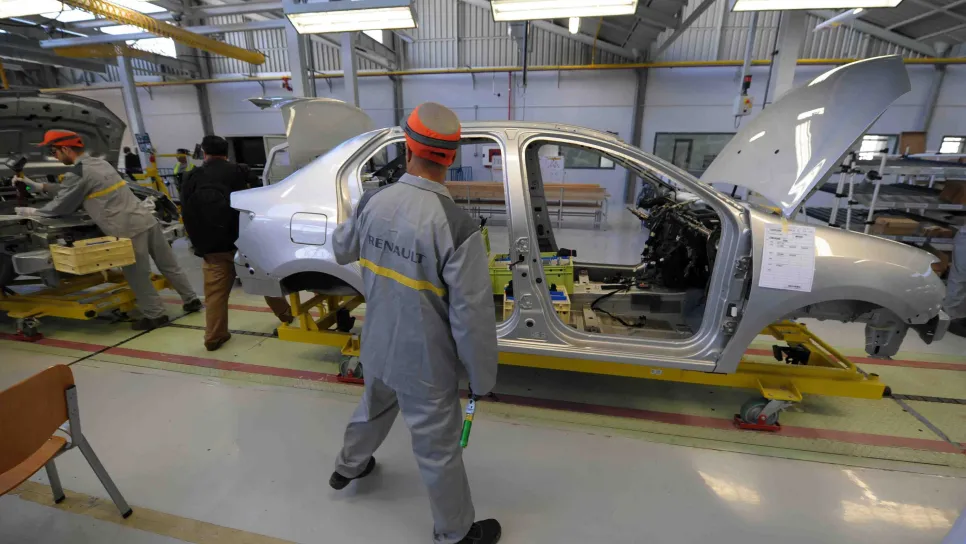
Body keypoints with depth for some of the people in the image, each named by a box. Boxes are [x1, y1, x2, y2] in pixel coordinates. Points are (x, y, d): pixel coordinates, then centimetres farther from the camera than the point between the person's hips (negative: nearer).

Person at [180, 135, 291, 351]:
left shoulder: (192, 178, 6)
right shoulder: (241, 172, 1)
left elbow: (186, 215, 6)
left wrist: (199, 243, 12)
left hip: (211, 246, 1)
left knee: (215, 292, 7)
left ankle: (214, 337, 11)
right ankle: (285, 314, 24)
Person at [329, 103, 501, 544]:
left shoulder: (372, 202, -9)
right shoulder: (457, 227, -29)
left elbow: (341, 251, 11)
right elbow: (472, 316, -24)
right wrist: (483, 377, -9)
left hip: (378, 346, 6)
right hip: (425, 363, -6)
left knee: (373, 408, 34)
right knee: (438, 449, 15)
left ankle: (348, 467, 63)